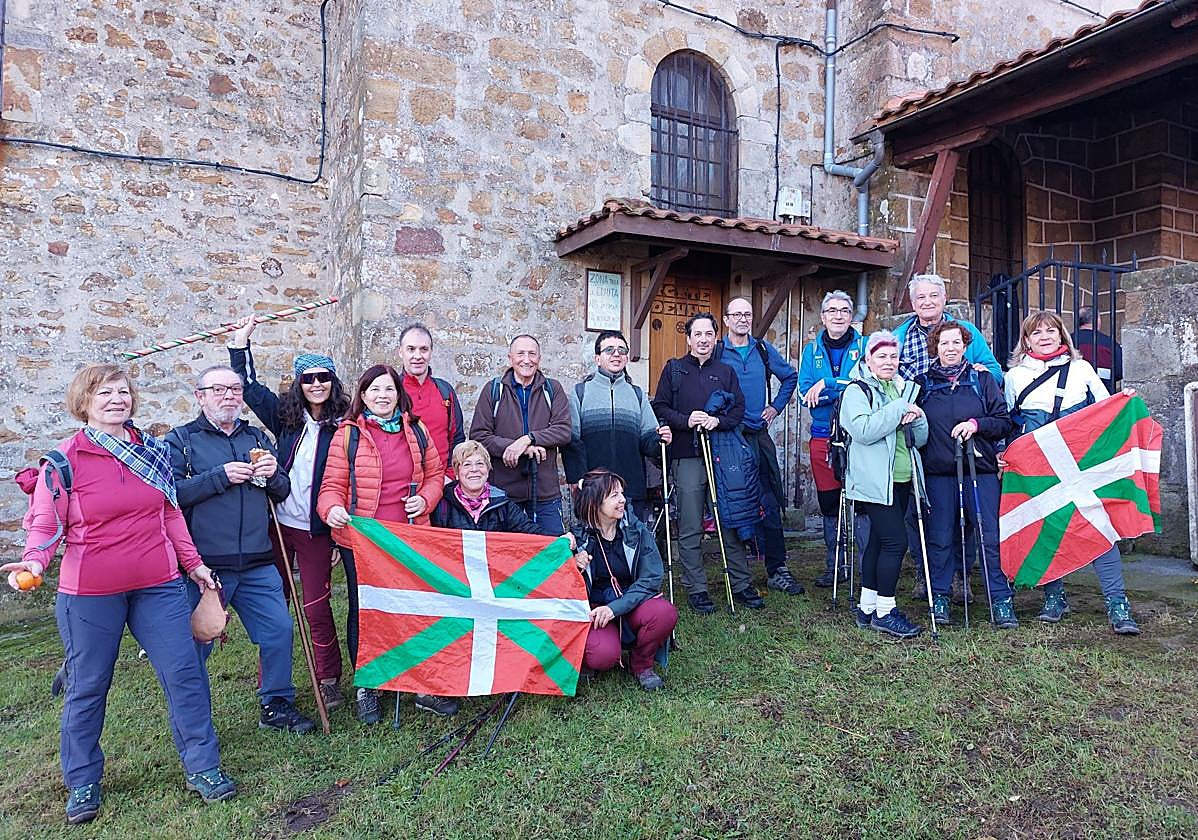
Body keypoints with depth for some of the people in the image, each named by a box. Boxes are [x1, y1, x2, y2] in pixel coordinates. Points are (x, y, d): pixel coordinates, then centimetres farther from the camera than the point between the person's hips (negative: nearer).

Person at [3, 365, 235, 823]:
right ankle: (83, 783, 31)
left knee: (184, 673, 2)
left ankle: (203, 767, 17)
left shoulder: (153, 450, 5)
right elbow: (45, 524, -4)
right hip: (90, 594, -2)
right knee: (87, 686, 12)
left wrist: (192, 562, 13)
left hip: (158, 585, 3)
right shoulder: (66, 458, -6)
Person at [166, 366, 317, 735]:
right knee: (196, 642, 6)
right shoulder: (181, 440, 1)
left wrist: (273, 476, -6)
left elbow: (282, 492, 16)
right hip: (203, 564, -4)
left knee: (279, 629, 7)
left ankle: (276, 704, 25)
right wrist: (221, 476, -17)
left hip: (257, 565, 4)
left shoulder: (257, 438, 14)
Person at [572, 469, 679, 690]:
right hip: (595, 609, -2)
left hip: (632, 604, 2)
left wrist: (615, 608, -21)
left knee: (665, 613, -29)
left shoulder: (637, 531, -4)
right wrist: (577, 570, -23)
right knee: (603, 656, -31)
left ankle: (641, 664, 1)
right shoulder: (578, 538, -7)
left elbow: (651, 579, -10)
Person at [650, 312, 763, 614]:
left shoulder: (725, 372, 16)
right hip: (687, 457, -2)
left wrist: (718, 421, -10)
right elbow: (660, 407, 2)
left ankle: (741, 584, 18)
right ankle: (696, 589, 11)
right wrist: (685, 421, -14)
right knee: (690, 529, 1)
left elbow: (738, 409, 9)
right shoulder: (674, 369, 8)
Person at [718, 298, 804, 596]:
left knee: (769, 504, 0)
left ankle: (777, 570, 8)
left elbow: (790, 376, 24)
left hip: (759, 435, 3)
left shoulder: (764, 350, 12)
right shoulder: (716, 352, 2)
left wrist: (776, 407, 16)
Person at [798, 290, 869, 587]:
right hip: (823, 437, 3)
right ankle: (835, 567, 24)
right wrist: (847, 388, -14)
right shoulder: (812, 350, 11)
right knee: (829, 505, 11)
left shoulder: (865, 346, 4)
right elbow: (805, 394, -2)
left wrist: (826, 384, -18)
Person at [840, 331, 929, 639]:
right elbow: (863, 430, -22)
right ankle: (884, 611, -1)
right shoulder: (857, 391, -4)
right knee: (895, 540, -11)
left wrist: (917, 418, -5)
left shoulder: (904, 389, 17)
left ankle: (867, 607, 19)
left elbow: (920, 439, 16)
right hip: (875, 481, -7)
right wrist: (898, 409, -18)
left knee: (878, 540, 11)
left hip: (901, 480, 7)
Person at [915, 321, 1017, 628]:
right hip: (938, 471, 0)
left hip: (980, 469, 0)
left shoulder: (982, 379, 8)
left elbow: (1005, 422, 6)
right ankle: (940, 597, 15)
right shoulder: (922, 383, 9)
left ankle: (1001, 601, 7)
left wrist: (976, 424, -10)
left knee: (991, 537, -2)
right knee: (940, 538, 4)